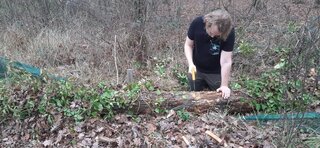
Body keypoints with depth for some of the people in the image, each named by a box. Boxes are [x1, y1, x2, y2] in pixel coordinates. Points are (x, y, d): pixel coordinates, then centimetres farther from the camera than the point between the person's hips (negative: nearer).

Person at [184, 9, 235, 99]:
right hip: (196, 69, 2)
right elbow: (188, 45, -10)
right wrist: (190, 63, -25)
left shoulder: (229, 33, -29)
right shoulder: (197, 23, -24)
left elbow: (226, 62, -27)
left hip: (216, 73, -2)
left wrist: (224, 85, -28)